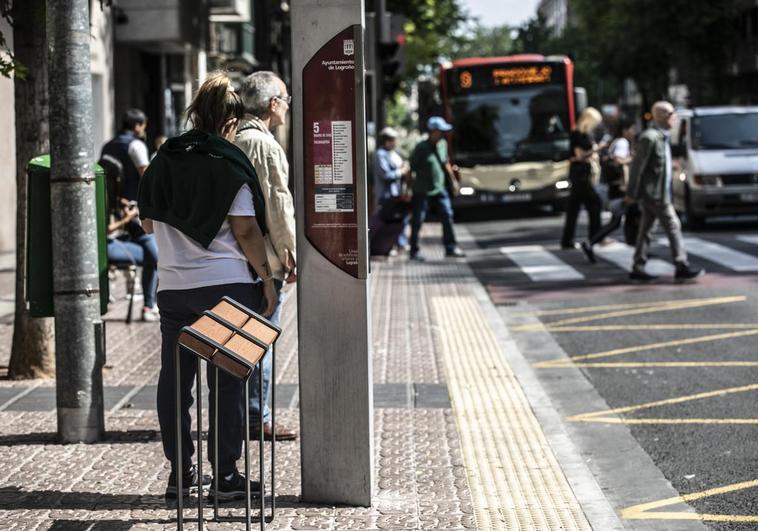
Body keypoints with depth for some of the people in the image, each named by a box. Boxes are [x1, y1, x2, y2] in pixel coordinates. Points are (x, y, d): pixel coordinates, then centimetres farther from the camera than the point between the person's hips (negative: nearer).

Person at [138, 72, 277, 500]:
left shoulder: (164, 160, 8)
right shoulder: (230, 164, -8)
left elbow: (148, 221, 16)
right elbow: (246, 230, -11)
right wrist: (267, 279, -3)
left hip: (173, 286, 5)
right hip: (226, 284, -5)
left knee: (175, 380, 11)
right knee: (227, 381, 2)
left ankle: (181, 473, 15)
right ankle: (226, 475, 4)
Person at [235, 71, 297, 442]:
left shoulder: (234, 141, 14)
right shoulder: (264, 145, -14)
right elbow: (277, 203, -16)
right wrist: (290, 254, -9)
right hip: (264, 257, -9)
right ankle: (257, 418, 0)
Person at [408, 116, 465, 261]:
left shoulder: (443, 144, 5)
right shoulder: (421, 148, -14)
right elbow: (411, 169, -11)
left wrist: (453, 180, 21)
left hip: (439, 189, 6)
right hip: (422, 191, -6)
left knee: (447, 215, -2)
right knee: (417, 221, 0)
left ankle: (450, 248, 5)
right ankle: (414, 252, 9)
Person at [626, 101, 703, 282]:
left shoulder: (663, 137, 15)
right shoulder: (649, 138, -17)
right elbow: (637, 166, -17)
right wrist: (631, 193, -16)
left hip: (660, 191, 10)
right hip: (654, 193, -10)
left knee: (645, 229, 10)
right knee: (673, 226, -7)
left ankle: (638, 268, 14)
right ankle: (682, 267, -6)